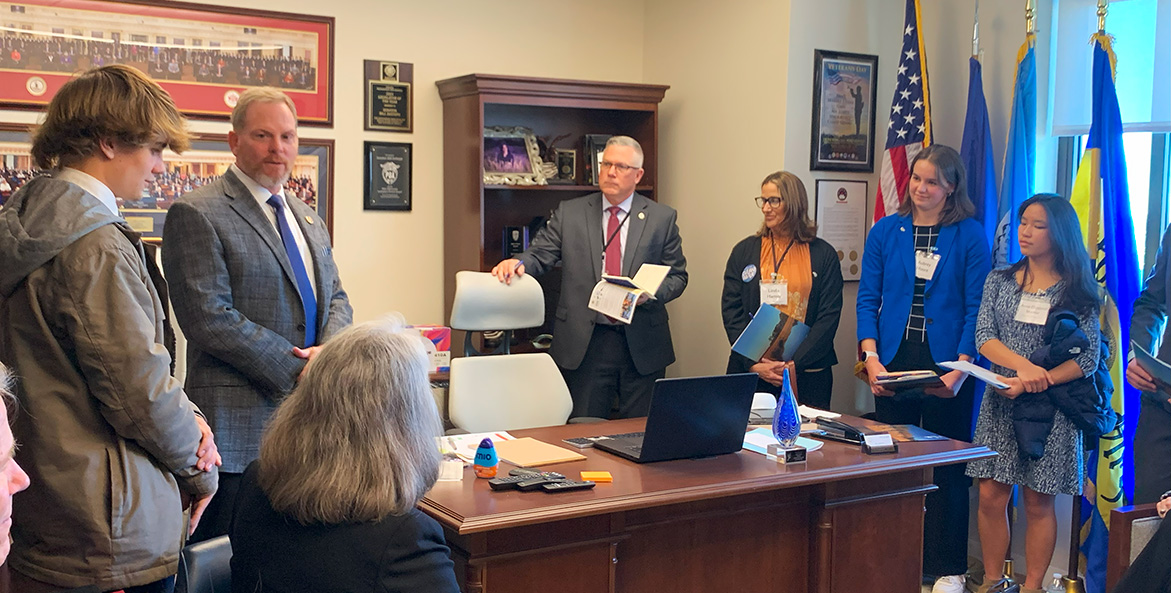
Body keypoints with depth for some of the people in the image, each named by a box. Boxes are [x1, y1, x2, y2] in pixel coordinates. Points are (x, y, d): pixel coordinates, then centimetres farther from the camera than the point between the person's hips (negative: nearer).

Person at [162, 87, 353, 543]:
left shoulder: (309, 221, 18)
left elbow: (336, 298, 18)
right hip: (239, 419, -7)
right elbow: (209, 317, -15)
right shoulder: (196, 214, -7)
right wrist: (296, 368, -16)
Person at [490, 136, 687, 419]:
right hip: (584, 343, 0)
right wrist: (518, 262, -21)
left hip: (642, 344, 0)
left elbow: (677, 275, 6)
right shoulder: (569, 213, 7)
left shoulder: (662, 218, 5)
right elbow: (540, 254, 2)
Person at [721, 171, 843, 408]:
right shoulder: (744, 251, 7)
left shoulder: (824, 255, 3)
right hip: (749, 372, 1)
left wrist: (794, 364, -12)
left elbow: (829, 316, -2)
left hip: (808, 376, -1)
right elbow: (731, 311, 2)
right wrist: (753, 364, -10)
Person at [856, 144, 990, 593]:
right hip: (893, 363, 2)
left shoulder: (970, 236, -1)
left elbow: (976, 308, -5)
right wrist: (871, 358, -10)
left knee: (946, 470, 5)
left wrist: (961, 368, -16)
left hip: (946, 367, -2)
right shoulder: (886, 232, 5)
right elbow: (867, 300, 3)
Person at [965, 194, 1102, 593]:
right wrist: (1022, 365, -21)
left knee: (1038, 501, 3)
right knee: (991, 496, 1)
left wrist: (1035, 383, -18)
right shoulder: (999, 281, 8)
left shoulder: (1077, 291, 0)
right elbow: (984, 336, -3)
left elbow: (1088, 358, -7)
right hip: (1000, 403, 2)